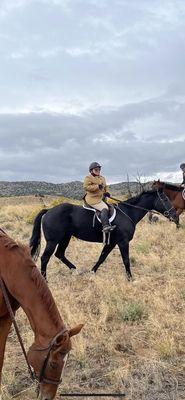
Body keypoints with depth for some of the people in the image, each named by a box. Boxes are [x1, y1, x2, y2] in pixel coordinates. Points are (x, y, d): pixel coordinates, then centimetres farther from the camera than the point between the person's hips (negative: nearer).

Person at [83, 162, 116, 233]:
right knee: (104, 208, -26)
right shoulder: (88, 178, -4)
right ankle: (105, 226, -34)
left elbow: (105, 187, 28)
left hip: (101, 198, 9)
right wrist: (97, 186, -22)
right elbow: (86, 187, -17)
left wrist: (106, 192, 5)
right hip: (92, 199, -9)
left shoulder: (102, 178, 20)